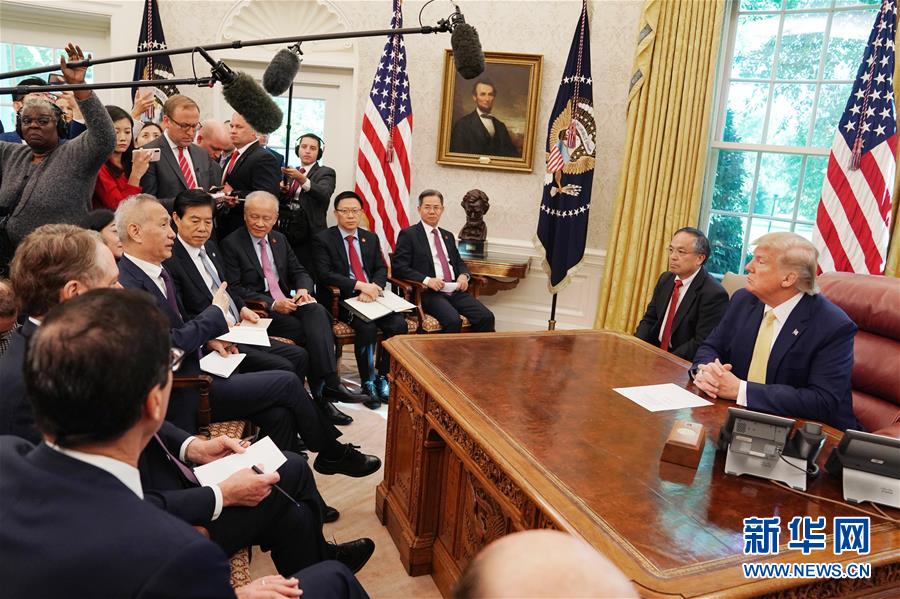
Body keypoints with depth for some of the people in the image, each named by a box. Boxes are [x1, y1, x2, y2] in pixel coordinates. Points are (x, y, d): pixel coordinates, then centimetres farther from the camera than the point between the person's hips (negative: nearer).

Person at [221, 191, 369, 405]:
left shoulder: (280, 239, 17)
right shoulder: (231, 244, -2)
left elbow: (299, 272, 19)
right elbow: (234, 288, -9)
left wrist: (304, 289, -6)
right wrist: (271, 304, -19)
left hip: (287, 302, 5)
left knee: (317, 311, -29)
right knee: (311, 331, -28)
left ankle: (326, 386, -34)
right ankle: (327, 386, -22)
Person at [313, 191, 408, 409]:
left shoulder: (371, 238, 18)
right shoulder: (323, 239, 3)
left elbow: (381, 269, 11)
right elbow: (325, 274, -9)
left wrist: (373, 287, -12)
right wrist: (359, 285, -19)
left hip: (372, 295, 5)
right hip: (343, 299, -4)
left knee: (398, 324, -22)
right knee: (367, 327, -31)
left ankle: (383, 377, -4)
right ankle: (367, 382, -13)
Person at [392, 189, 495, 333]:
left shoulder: (448, 236, 24)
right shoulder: (408, 234, 4)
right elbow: (399, 267, -4)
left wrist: (463, 275, 3)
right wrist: (426, 280, -18)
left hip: (455, 290, 6)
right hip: (428, 293, -6)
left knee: (486, 317, -17)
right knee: (453, 320, -32)